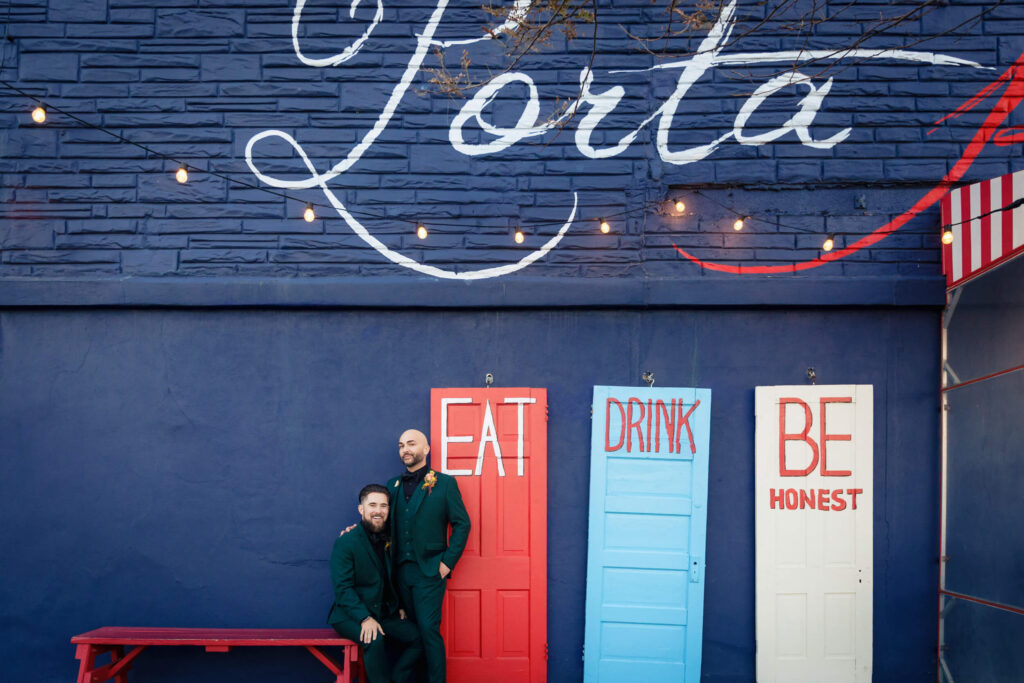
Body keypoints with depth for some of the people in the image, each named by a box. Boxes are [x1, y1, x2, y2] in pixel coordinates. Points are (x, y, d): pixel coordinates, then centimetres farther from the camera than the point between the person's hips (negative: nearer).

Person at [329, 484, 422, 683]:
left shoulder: (389, 540, 10)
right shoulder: (346, 542, -10)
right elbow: (343, 588, -16)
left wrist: (398, 606, 8)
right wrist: (365, 618, -26)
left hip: (385, 613, 6)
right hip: (350, 615, -6)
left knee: (417, 637, -15)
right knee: (374, 639, -34)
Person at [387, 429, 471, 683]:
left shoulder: (444, 483, -1)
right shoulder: (393, 485, 13)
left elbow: (462, 524, -2)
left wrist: (448, 562, -7)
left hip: (429, 570, -4)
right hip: (401, 570, 4)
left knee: (428, 629, -8)